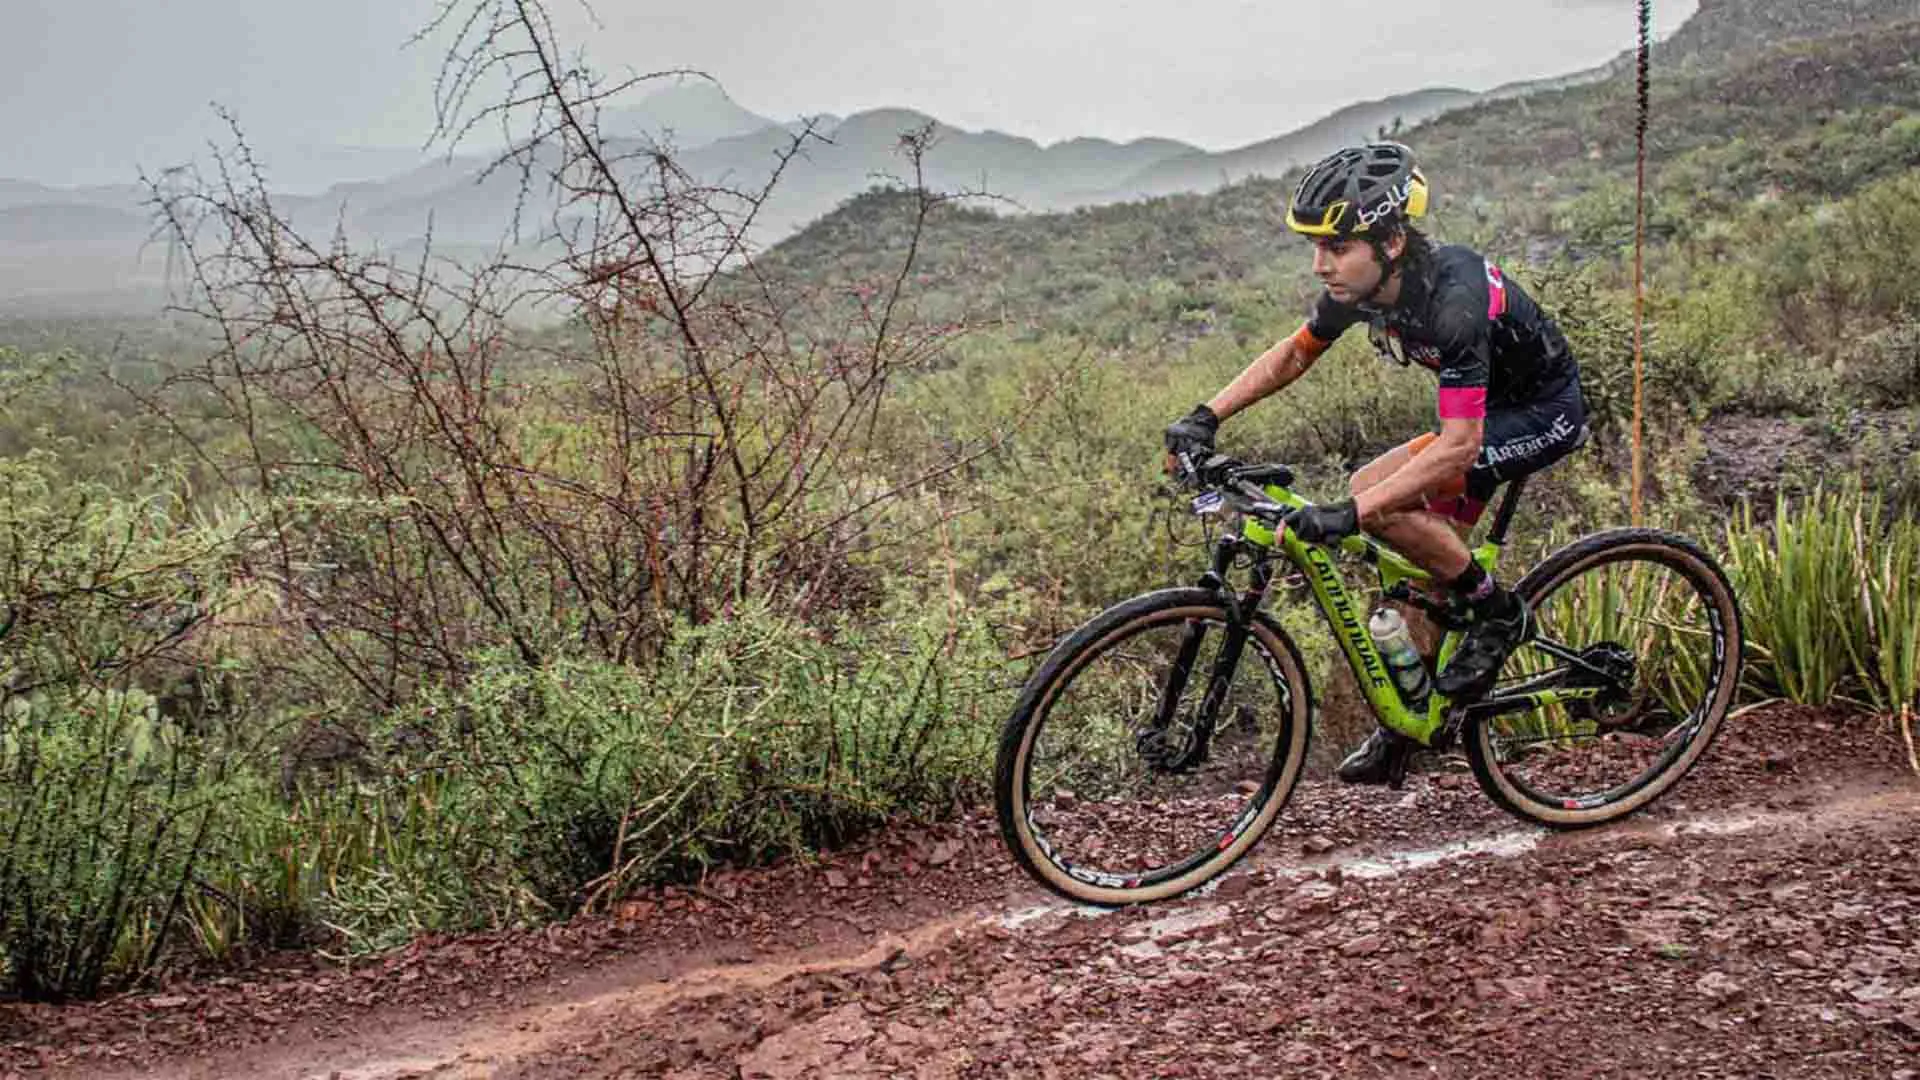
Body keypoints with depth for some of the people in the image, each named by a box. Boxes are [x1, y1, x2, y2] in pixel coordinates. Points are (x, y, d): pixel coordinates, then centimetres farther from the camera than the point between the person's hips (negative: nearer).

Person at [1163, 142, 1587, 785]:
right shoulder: (1359, 287, -12)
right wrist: (1207, 416, -8)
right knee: (1419, 573, 1)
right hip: (1485, 407, 8)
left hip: (1543, 413, -8)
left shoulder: (1453, 300, -36)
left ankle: (1499, 615, -6)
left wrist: (1349, 512, -48)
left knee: (1385, 506, -25)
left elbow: (1457, 444, -41)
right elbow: (1292, 355, 5)